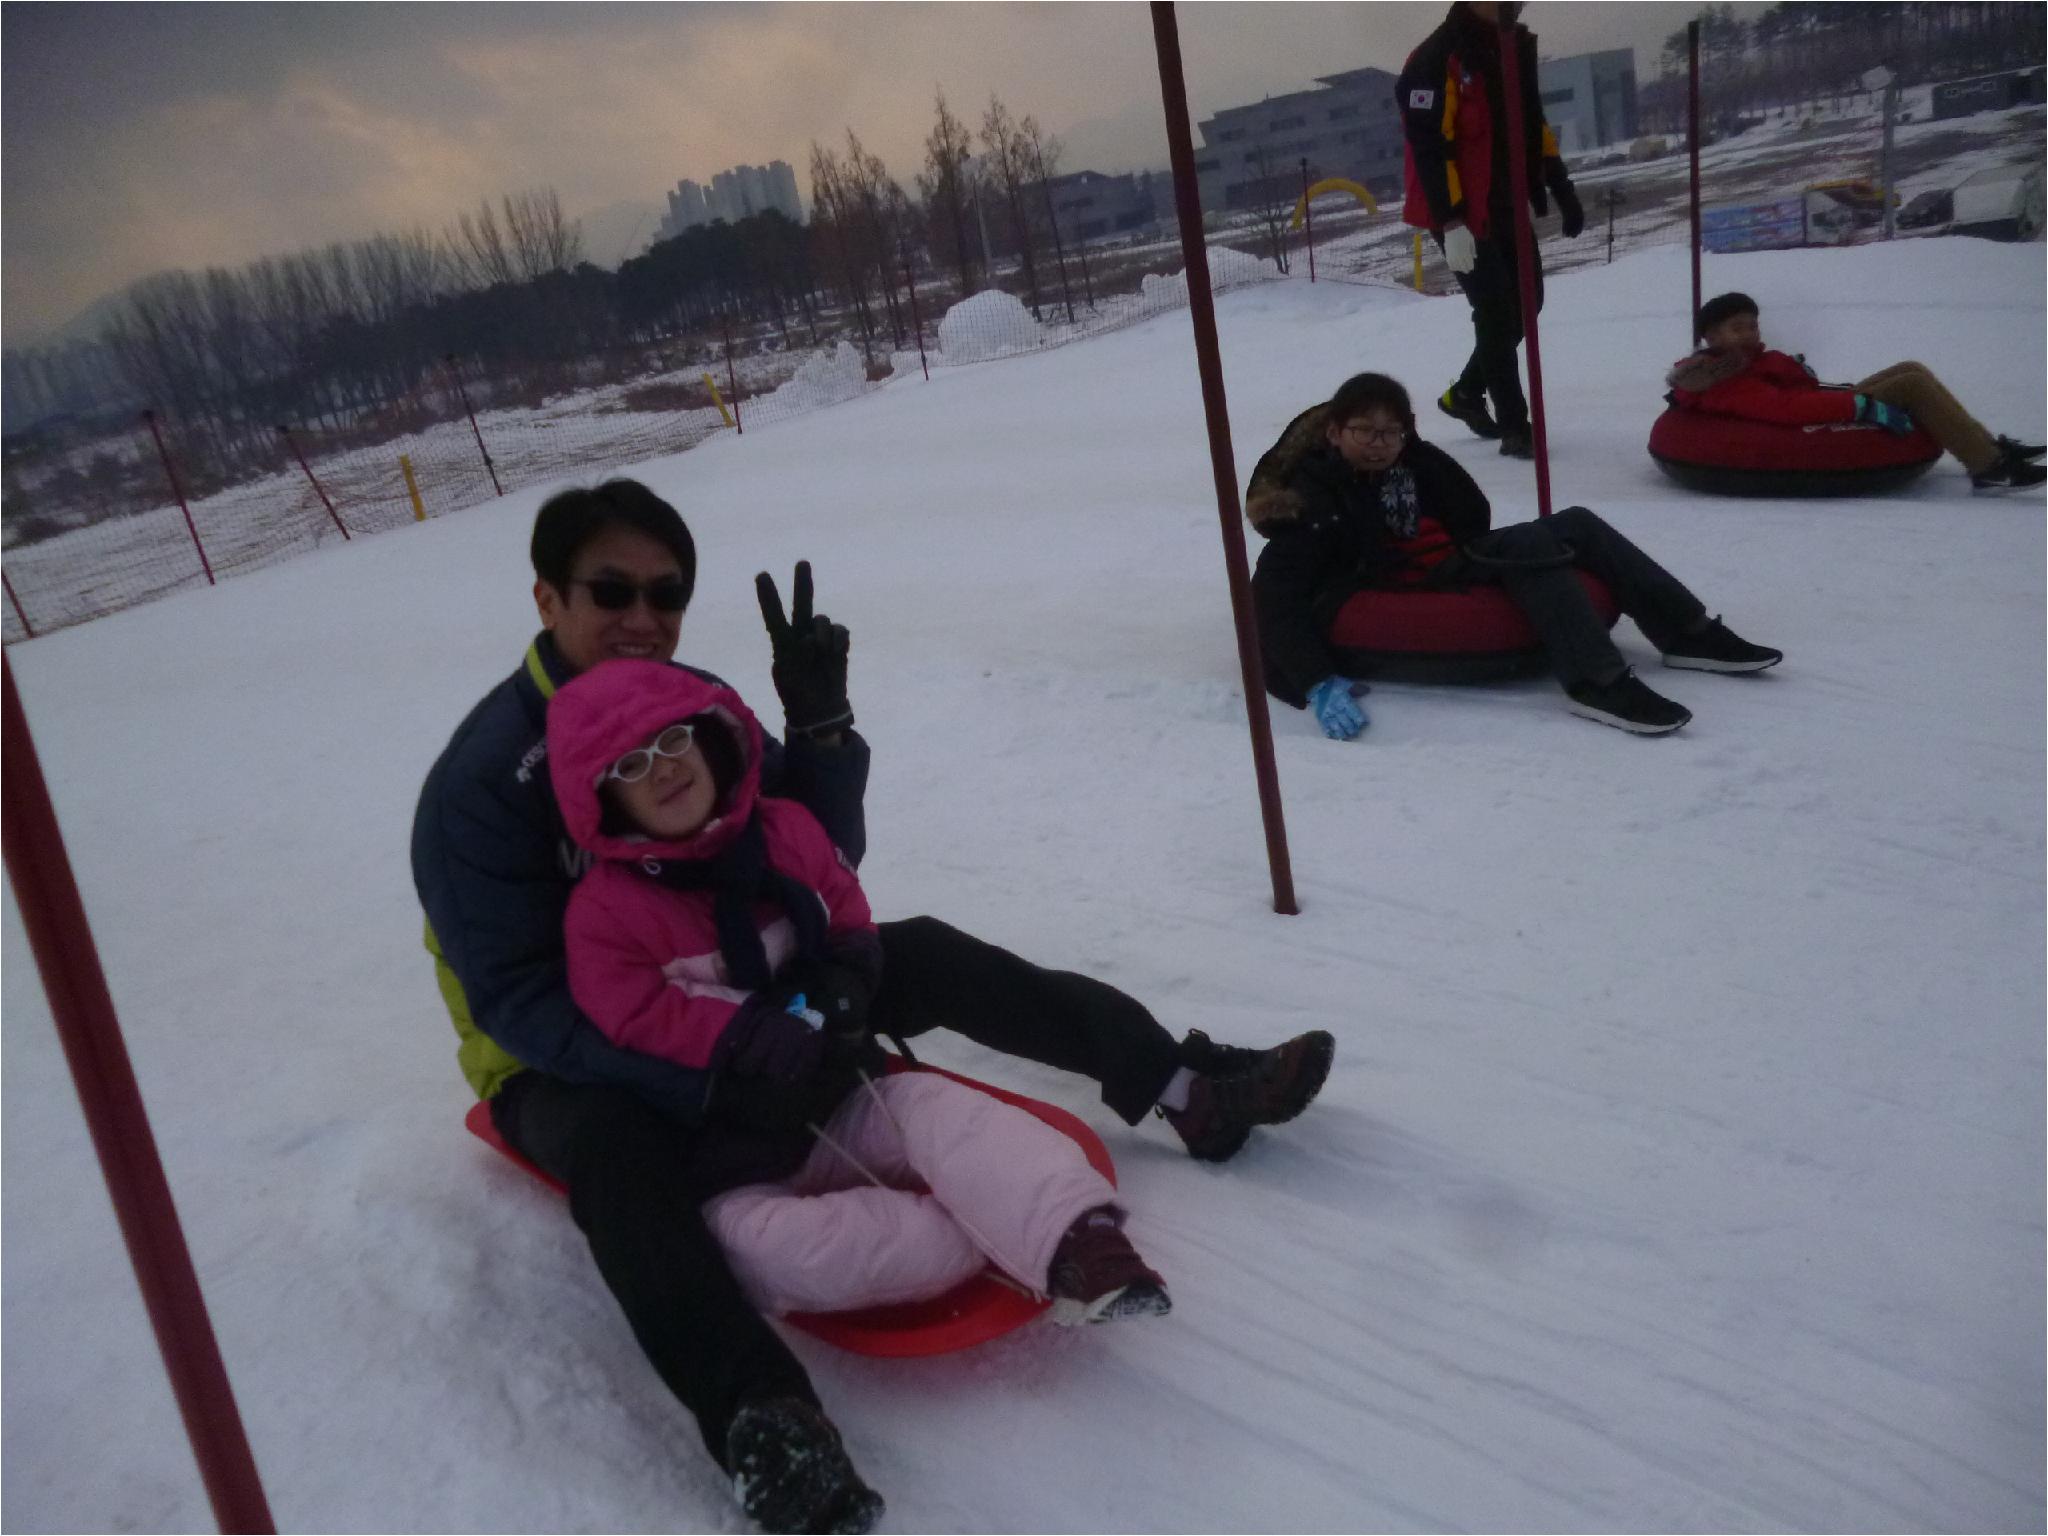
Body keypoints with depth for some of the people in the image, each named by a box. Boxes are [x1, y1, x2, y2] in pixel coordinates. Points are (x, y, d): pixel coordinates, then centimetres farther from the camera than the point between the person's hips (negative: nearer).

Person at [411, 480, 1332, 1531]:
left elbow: (823, 866, -4)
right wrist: (706, 1073, -39)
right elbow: (518, 1000, -26)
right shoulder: (483, 778, -21)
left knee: (923, 956, -8)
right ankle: (758, 1415, -53)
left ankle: (1184, 1087, -8)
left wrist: (820, 722, -21)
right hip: (572, 1065, -5)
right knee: (609, 1147, -39)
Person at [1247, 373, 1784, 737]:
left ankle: (1689, 633, -3)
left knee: (1576, 524, -3)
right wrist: (1319, 684, -38)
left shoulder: (1407, 459, 7)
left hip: (1457, 565, 8)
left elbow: (1474, 518, 15)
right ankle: (1598, 682, -38)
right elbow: (1273, 598, -28)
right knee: (1534, 543, -26)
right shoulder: (1312, 503, -15)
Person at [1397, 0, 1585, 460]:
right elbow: (1429, 145, -21)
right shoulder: (1436, 58, -17)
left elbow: (1533, 123, 18)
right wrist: (1451, 222, -26)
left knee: (1525, 301, 12)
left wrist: (1561, 188, 13)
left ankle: (1465, 393, 29)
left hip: (1508, 206, 8)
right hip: (1459, 214, -8)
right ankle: (1515, 428, 1)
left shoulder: (1516, 45, 8)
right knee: (1498, 313, -8)